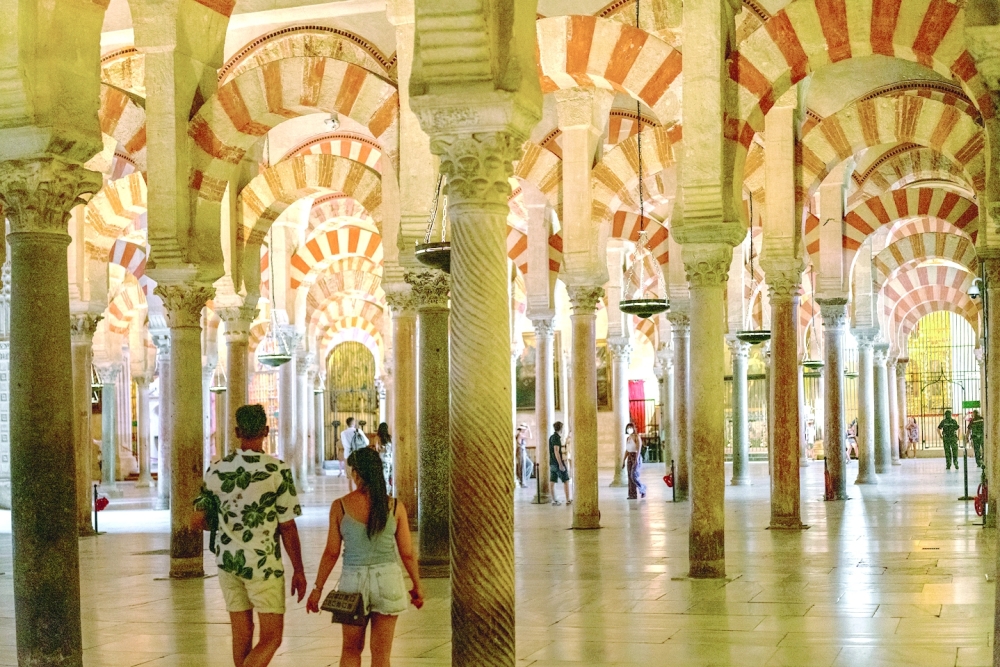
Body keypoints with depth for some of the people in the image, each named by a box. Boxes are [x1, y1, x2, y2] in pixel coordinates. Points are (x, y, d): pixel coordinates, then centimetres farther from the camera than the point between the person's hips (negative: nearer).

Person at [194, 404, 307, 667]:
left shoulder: (217, 470, 1)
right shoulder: (277, 470, -12)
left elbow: (200, 520, 6)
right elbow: (287, 526, -10)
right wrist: (298, 570, -1)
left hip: (227, 561, 5)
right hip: (263, 563, -5)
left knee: (242, 635, 13)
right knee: (271, 638, 0)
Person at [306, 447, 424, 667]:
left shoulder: (340, 506, -6)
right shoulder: (395, 507, -3)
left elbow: (331, 552, -4)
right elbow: (407, 553, 1)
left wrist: (318, 588, 6)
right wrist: (417, 586, 14)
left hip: (353, 580, 0)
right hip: (387, 579, 0)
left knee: (351, 649, 17)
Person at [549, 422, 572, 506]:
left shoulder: (551, 437, 13)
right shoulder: (557, 437, -15)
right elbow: (556, 451, -21)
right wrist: (561, 464, -23)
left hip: (552, 463, 8)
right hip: (558, 462, -8)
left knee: (553, 482, 5)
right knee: (566, 481, 0)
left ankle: (554, 500, 5)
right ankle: (568, 500, 2)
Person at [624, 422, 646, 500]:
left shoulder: (636, 437, -8)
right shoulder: (628, 438, 14)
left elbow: (639, 449, -17)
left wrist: (636, 460, -27)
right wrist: (624, 461, 14)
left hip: (636, 457, -7)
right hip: (629, 457, 7)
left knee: (634, 476, -15)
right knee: (630, 476, 1)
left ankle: (642, 489, 6)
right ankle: (632, 495, 2)